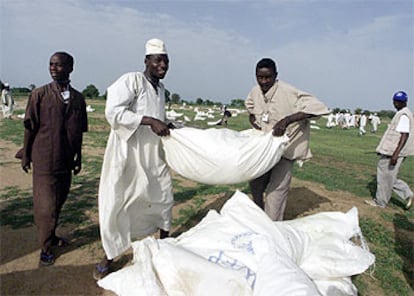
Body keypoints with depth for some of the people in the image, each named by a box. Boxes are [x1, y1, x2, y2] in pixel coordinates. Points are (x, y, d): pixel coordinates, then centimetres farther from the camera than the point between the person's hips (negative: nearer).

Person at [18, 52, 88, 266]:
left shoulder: (78, 98, 4)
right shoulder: (39, 94, -5)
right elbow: (30, 127, -2)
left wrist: (78, 157, 12)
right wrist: (25, 155, -1)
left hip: (66, 160, 4)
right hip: (44, 159, -3)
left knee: (59, 200, 15)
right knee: (46, 204, 4)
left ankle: (51, 236, 36)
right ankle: (46, 247, 21)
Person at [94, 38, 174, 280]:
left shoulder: (161, 88, 13)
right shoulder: (131, 80, -13)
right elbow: (112, 111, -24)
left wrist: (166, 125, 7)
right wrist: (149, 121, -27)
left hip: (153, 155, 7)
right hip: (127, 154, -7)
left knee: (164, 197, 14)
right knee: (114, 205, 0)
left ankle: (164, 241, 39)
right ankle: (110, 256, 22)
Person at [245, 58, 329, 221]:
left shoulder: (288, 93, -25)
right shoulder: (255, 92, -6)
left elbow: (318, 107, -34)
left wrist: (287, 119, -43)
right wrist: (252, 118, -2)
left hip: (285, 148, -6)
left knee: (276, 189, -8)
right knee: (255, 183, 13)